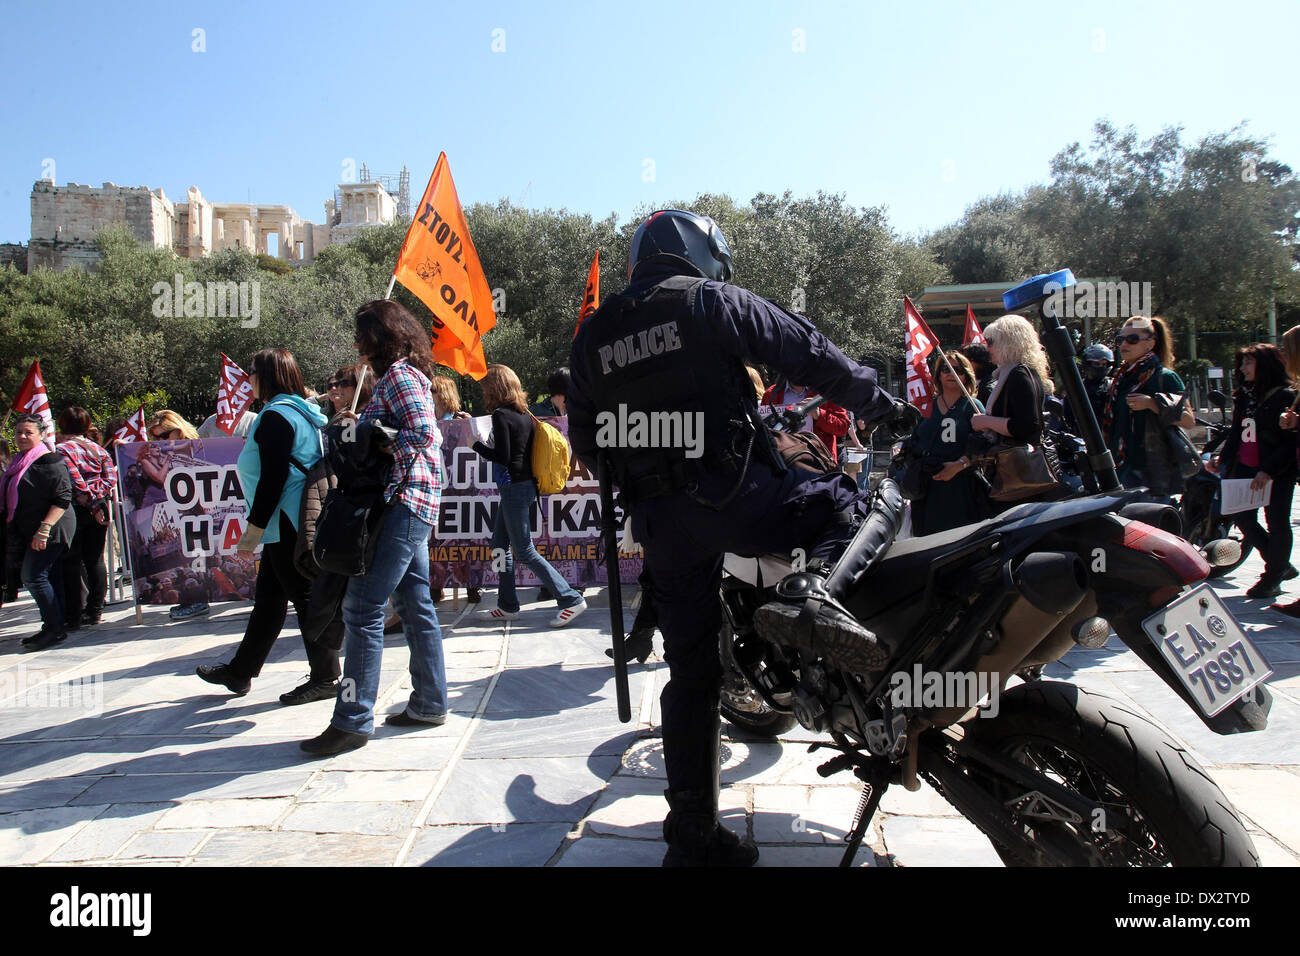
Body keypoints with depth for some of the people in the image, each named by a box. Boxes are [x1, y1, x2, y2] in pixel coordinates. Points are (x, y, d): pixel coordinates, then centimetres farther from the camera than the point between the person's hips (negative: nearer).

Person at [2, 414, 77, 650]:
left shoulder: (50, 462, -13)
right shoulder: (20, 461, 15)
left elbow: (63, 499, -19)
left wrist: (44, 528, -24)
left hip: (51, 531, -9)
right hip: (30, 532, 9)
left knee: (34, 576, -11)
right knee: (49, 577, 11)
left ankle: (54, 630, -4)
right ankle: (54, 628, 17)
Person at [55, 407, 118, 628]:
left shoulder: (62, 450, -9)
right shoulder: (98, 449, 10)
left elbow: (76, 483, -16)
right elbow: (110, 478, 0)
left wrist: (91, 503, -9)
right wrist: (97, 498, -7)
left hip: (74, 508, -6)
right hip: (99, 508, 6)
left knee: (71, 562, 0)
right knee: (95, 559, 9)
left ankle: (72, 616, 2)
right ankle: (94, 611, 13)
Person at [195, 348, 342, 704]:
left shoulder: (276, 416, -14)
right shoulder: (302, 411, 16)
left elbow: (273, 478, -20)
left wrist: (254, 527, -15)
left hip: (289, 524, -10)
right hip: (292, 524, 10)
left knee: (305, 596, -3)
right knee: (267, 595, 17)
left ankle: (325, 678, 6)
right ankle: (240, 672, 29)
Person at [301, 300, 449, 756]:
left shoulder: (399, 375, -9)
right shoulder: (404, 375, 22)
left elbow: (420, 431, -23)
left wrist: (383, 477, -16)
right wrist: (359, 424, 10)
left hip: (402, 503, -11)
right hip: (411, 505, 11)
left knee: (362, 608, -10)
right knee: (415, 605, 13)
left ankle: (352, 720, -6)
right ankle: (429, 703, 21)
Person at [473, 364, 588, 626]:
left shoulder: (501, 415, -14)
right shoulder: (523, 414, 11)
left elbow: (502, 456, -18)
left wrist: (475, 444, -8)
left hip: (514, 487, -9)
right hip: (525, 484, 9)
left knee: (524, 551, -4)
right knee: (500, 545, 16)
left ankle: (570, 599, -3)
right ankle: (507, 606, 24)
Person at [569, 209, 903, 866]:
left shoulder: (592, 336, 16)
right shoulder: (715, 301, 3)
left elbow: (585, 445, 17)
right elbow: (812, 355, 4)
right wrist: (882, 406, 16)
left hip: (658, 522, 5)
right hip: (731, 496, -5)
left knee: (690, 674, 12)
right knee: (840, 499, 13)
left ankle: (692, 834, 18)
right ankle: (813, 591, -19)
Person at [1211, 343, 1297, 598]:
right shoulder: (1244, 396, 12)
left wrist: (1269, 470, -22)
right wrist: (1222, 457, 4)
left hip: (1277, 472, -7)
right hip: (1245, 469, 7)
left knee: (1277, 523, 1)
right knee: (1242, 518, 8)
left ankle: (1272, 579, 12)